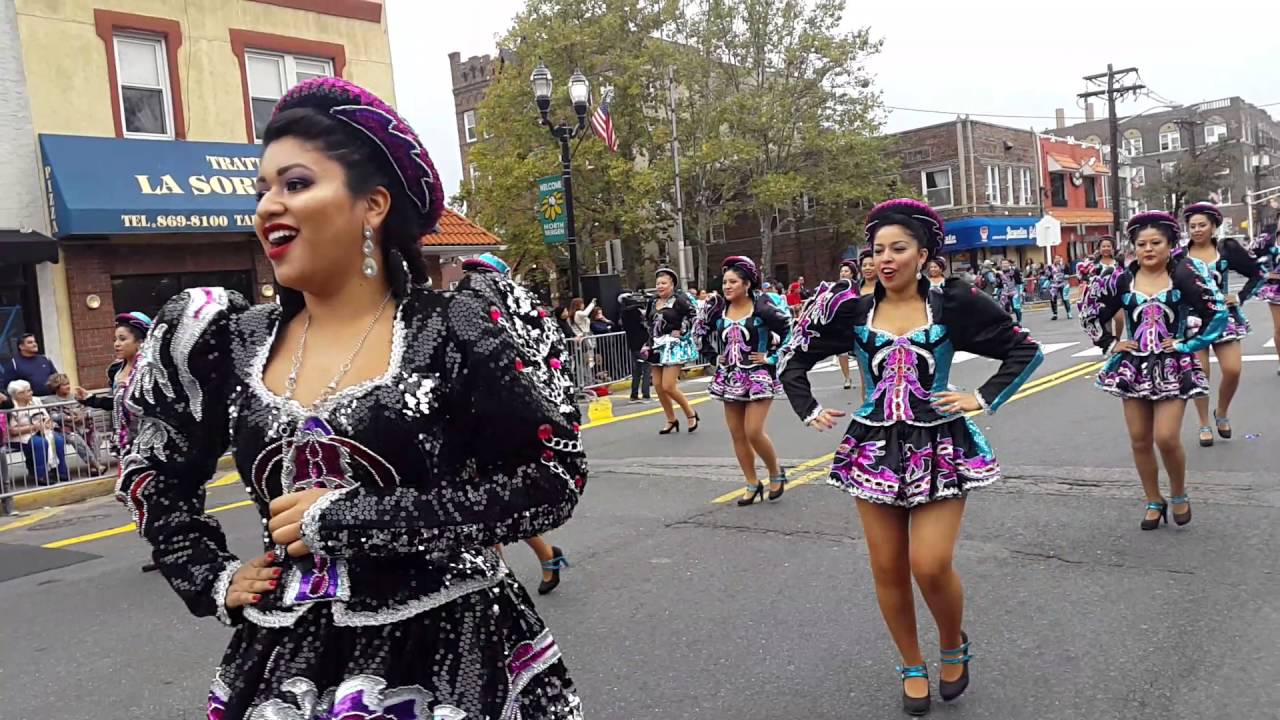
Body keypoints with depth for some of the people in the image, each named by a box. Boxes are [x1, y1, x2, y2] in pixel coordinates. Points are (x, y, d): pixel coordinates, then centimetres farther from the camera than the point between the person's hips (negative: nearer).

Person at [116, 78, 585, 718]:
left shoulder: (457, 328, -13)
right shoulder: (233, 345, 1)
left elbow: (552, 482, -18)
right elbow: (154, 481, 17)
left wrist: (345, 518, -18)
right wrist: (213, 583, 3)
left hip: (448, 652, -4)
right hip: (284, 666, 4)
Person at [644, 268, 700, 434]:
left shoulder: (679, 299, -8)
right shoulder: (654, 303, 14)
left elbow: (693, 316, -13)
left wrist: (681, 331, -14)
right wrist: (649, 345, 14)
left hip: (674, 346, -8)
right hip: (658, 347, 8)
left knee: (668, 387, -13)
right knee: (658, 386, 6)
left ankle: (691, 413, 9)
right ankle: (671, 420, 21)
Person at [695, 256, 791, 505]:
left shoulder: (761, 308, -13)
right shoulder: (719, 310, 2)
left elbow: (789, 330, -13)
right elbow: (700, 333, 15)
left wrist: (772, 356, -11)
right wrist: (716, 355, 6)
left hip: (758, 376, -6)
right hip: (730, 377, 6)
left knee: (753, 432, -12)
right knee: (737, 434, 8)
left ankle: (776, 473, 15)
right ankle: (753, 484, 21)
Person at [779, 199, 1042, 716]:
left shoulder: (952, 306, -4)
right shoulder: (852, 312, 1)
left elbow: (1025, 350, 4)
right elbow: (795, 359, 12)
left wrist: (982, 399, -4)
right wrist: (809, 412, 3)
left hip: (939, 449, -2)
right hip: (875, 449, 3)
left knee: (931, 565, -13)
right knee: (888, 570, 7)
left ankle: (954, 644, 20)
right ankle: (912, 666, 29)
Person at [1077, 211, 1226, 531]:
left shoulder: (1183, 276, -7)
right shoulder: (1121, 280, 0)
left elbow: (1216, 313, -8)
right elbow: (1092, 314, 11)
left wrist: (1190, 344, -10)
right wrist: (1110, 344, 4)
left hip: (1172, 367, -3)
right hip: (1134, 367, 3)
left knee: (1166, 438, -11)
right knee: (1139, 440, 7)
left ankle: (1179, 495, 17)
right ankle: (1154, 501, 24)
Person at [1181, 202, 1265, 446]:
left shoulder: (1227, 249, 0)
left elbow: (1257, 273, 8)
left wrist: (1240, 297, -1)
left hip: (1224, 315, 1)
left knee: (1233, 370, -5)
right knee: (1200, 373, -2)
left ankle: (1222, 412, 22)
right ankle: (1204, 424, 11)